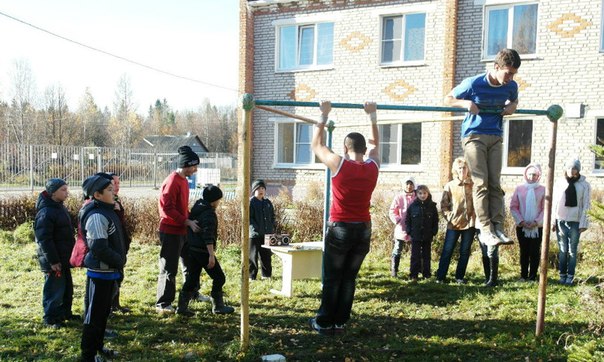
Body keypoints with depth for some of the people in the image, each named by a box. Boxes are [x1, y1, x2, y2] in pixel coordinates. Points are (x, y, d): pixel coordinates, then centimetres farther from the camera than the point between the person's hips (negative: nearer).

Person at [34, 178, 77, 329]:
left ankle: (65, 313, 32)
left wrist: (69, 255, 19)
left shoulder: (60, 207, 10)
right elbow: (44, 239, -23)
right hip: (54, 261, -9)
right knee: (55, 289, 0)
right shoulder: (46, 212, -20)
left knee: (67, 287, 18)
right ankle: (50, 318, 13)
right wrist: (53, 261, -22)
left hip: (64, 258, 9)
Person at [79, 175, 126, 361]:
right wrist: (119, 262, -14)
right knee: (94, 315, 2)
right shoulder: (97, 216, -21)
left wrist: (120, 260, 9)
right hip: (100, 273, -10)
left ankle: (98, 346, 35)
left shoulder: (106, 211, 9)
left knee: (103, 312, 21)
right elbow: (100, 248, -27)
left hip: (108, 271, 10)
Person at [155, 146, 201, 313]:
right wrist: (187, 222, -21)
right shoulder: (172, 181, -18)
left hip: (182, 230, 10)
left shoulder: (184, 180, 11)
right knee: (169, 268, -3)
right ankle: (162, 304, 6)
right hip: (171, 232, -10)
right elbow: (167, 208, -23)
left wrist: (190, 219, 6)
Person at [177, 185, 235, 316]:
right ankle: (218, 306, 11)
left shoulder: (197, 208, 12)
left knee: (192, 278, 12)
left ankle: (182, 306, 11)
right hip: (203, 250, -9)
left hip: (192, 248, 9)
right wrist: (211, 255, -26)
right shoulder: (209, 214, -16)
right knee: (219, 277, 4)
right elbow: (208, 235, -24)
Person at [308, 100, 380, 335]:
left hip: (340, 229, -4)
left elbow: (316, 145, 4)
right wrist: (372, 116, 28)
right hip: (363, 230, 4)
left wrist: (323, 116, 11)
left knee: (332, 278, 5)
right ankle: (340, 322, 15)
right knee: (349, 278, 11)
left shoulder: (339, 164, -10)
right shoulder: (373, 166, 1)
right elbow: (375, 144, 21)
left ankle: (324, 323, 10)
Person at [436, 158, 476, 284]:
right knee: (447, 250, -1)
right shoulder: (449, 186, 3)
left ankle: (460, 277, 17)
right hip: (454, 224, -1)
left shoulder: (473, 185, 3)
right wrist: (449, 217, -5)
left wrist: (474, 217, -2)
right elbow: (443, 205, 4)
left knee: (465, 252, 7)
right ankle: (440, 277, 3)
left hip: (469, 223, 1)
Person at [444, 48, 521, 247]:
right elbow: (448, 99, -1)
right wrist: (465, 103, -21)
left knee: (495, 184, -1)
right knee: (481, 183, -11)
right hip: (474, 135, -4)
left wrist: (512, 106, -3)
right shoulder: (473, 83, -12)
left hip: (495, 136, 4)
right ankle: (485, 230, -11)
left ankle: (498, 228, -1)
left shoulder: (511, 86, 0)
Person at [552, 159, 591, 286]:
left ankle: (570, 276, 9)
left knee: (572, 251, 3)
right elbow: (554, 203, 6)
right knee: (562, 250, 5)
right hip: (561, 221, 1)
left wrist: (583, 224, -5)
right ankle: (562, 275, 11)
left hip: (575, 222, -1)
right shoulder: (560, 183, 3)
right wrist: (553, 221, 2)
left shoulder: (584, 185, 0)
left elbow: (586, 206, -1)